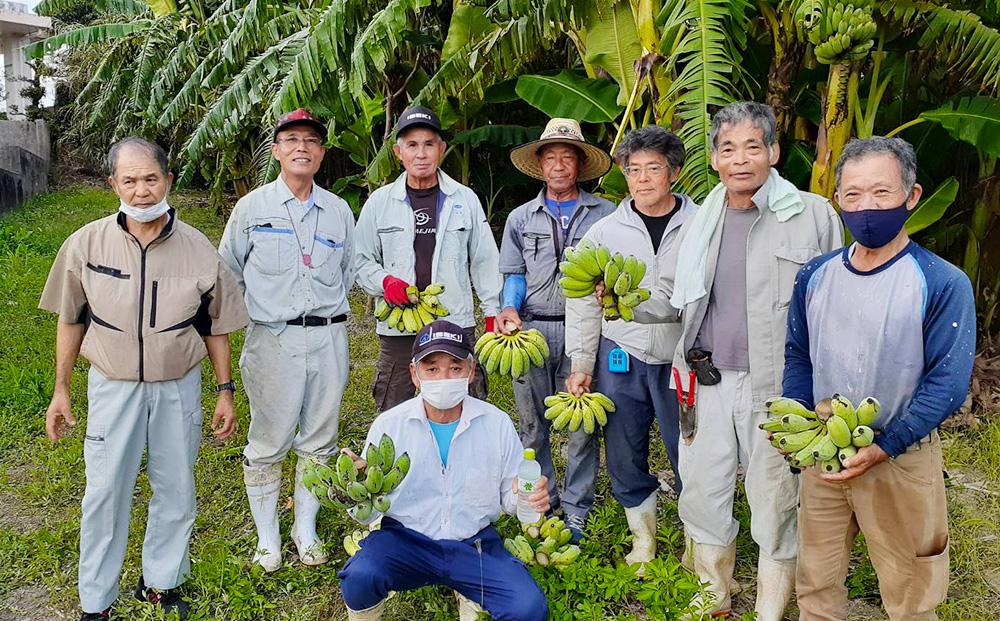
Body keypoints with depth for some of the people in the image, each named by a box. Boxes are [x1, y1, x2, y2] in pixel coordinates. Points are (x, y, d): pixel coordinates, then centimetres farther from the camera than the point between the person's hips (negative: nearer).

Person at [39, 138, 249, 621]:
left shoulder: (197, 249, -5)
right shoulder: (87, 244, -5)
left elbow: (216, 327, 4)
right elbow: (70, 320, 5)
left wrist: (225, 391, 4)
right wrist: (61, 391, 7)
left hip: (179, 387, 1)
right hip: (113, 386, -1)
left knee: (176, 490, 11)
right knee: (104, 493, 4)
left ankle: (160, 582, 31)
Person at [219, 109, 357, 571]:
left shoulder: (339, 210, 10)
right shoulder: (252, 208, 3)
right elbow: (227, 273, 11)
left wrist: (330, 306, 11)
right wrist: (255, 311, 6)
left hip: (328, 338, 3)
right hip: (273, 338, -2)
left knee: (319, 440, 10)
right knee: (268, 442, 2)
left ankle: (306, 530, 26)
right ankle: (267, 538, 19)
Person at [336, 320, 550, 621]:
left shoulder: (497, 423, -2)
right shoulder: (388, 425, -6)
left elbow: (509, 497, 6)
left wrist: (528, 497, -17)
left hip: (475, 544, 1)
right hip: (405, 539, -1)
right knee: (359, 577, -32)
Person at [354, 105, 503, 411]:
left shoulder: (465, 199, 8)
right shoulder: (379, 202, 7)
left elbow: (485, 262, 10)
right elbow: (361, 261, 12)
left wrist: (493, 316, 6)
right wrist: (385, 281, -8)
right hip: (398, 330, 0)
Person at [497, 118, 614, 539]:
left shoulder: (604, 214, 8)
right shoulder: (521, 218, 14)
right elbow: (515, 275, 12)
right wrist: (510, 309, -7)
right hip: (532, 331, 2)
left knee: (583, 426, 1)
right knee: (532, 425, 8)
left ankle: (576, 512, 16)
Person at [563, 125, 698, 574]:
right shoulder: (603, 232, 4)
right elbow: (583, 301, 8)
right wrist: (581, 364, 5)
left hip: (682, 362, -1)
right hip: (621, 359, 2)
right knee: (624, 456, 9)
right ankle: (643, 537, 30)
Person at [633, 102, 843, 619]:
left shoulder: (813, 215, -2)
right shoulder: (701, 224, 10)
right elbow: (667, 296, 15)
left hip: (776, 385, -4)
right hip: (707, 382, 4)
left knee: (775, 503, 7)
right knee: (702, 495, 12)